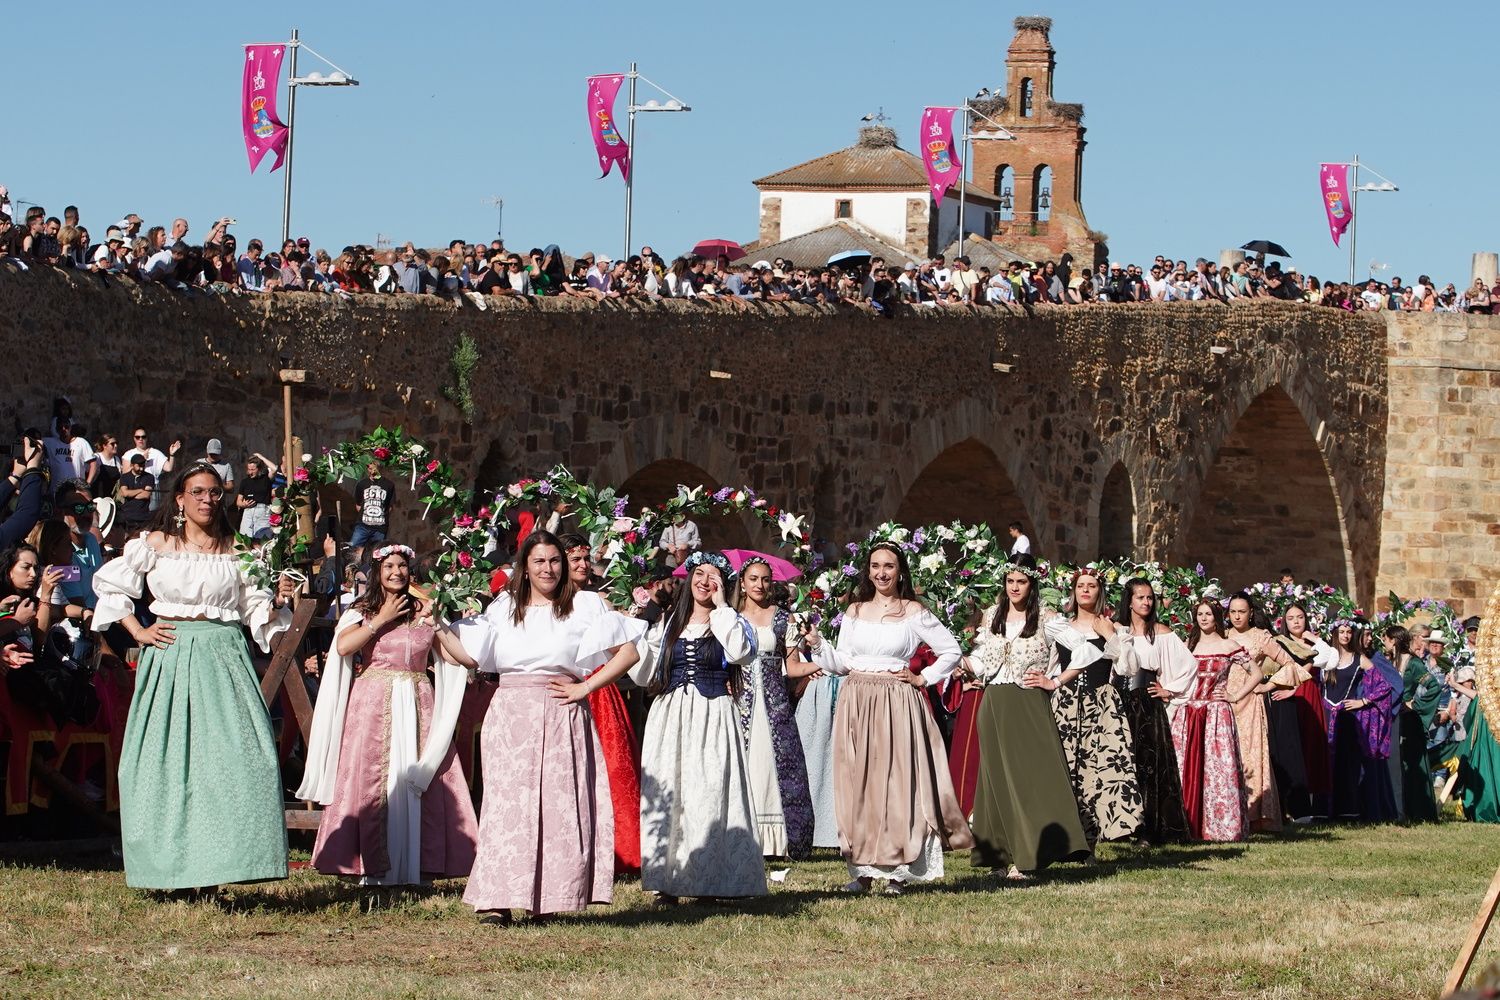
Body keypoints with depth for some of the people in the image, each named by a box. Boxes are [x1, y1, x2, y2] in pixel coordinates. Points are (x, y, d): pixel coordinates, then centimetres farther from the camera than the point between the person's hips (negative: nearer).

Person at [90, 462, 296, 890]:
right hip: (171, 656, -1)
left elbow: (255, 610, 10)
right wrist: (137, 631, 5)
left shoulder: (235, 550, 10)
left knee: (236, 754, -10)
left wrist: (276, 601, -10)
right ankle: (168, 866, 4)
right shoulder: (156, 545, 6)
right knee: (166, 757, -2)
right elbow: (109, 584, 13)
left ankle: (214, 865, -8)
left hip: (224, 658, 1)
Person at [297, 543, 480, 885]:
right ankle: (373, 869, -4)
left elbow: (465, 657, 6)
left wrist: (434, 623, -1)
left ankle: (416, 866, -1)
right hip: (373, 704, -2)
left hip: (416, 707, 2)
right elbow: (343, 646, -13)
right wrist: (382, 620, -8)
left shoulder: (421, 613, 14)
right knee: (371, 782, -7)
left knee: (417, 785, -5)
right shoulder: (362, 612, 9)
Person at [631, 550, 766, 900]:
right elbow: (643, 675, 12)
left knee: (709, 794, -9)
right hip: (670, 716, 3)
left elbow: (742, 652, -15)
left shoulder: (728, 623, 8)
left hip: (712, 717, -3)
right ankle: (667, 880, -3)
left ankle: (708, 879, -7)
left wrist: (721, 606, -8)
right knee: (667, 794, -3)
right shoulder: (667, 625, 16)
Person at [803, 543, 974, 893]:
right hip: (856, 703, 3)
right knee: (858, 783, 1)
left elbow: (952, 651, 6)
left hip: (896, 706, -3)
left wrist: (924, 679, -1)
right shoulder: (855, 611, 12)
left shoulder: (913, 612, 2)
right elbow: (841, 663, 11)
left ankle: (897, 871, -4)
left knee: (896, 783, -5)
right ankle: (864, 869, 3)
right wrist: (817, 644, -4)